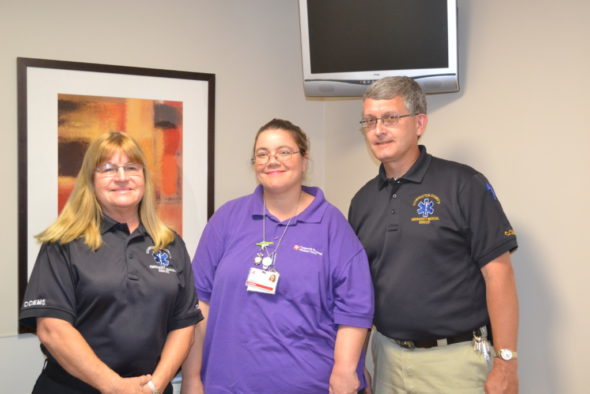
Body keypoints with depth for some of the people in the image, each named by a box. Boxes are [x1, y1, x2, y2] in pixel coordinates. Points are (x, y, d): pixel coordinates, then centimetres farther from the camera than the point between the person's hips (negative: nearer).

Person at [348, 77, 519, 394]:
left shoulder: (462, 184, -10)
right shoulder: (362, 199, 6)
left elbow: (497, 272, -11)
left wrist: (505, 361, -14)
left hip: (454, 358, -4)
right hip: (387, 355, 5)